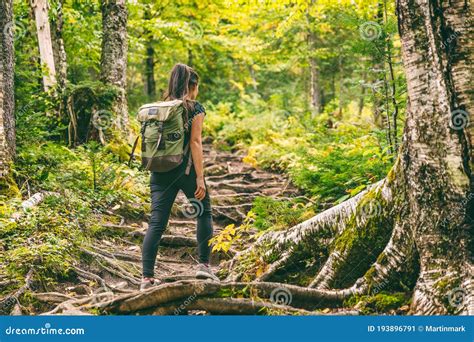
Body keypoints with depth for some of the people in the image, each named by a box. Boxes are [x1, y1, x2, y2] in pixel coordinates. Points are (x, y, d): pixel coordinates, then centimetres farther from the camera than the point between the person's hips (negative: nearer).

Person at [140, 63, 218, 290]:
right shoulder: (195, 108, -3)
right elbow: (195, 142, -10)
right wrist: (200, 177, -11)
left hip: (160, 170, 4)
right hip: (185, 169, -4)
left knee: (156, 223, 2)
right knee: (204, 213, 17)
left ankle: (147, 277, -4)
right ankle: (204, 265, 13)